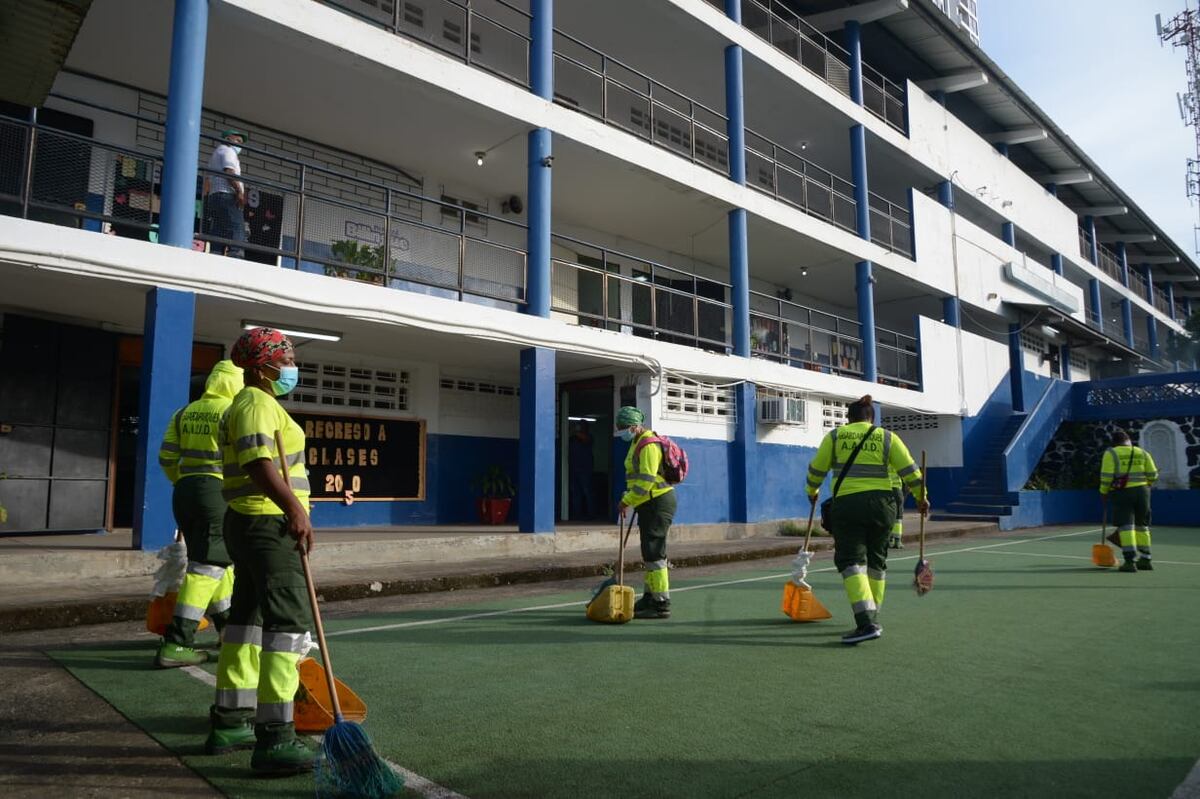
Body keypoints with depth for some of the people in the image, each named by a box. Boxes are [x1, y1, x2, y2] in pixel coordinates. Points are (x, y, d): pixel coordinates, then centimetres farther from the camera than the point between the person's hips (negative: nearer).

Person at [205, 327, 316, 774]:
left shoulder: (245, 404, 22)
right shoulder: (258, 404, -11)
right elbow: (259, 463, -26)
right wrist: (296, 509, -32)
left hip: (247, 523, 11)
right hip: (268, 524, -11)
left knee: (248, 616, 15)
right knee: (289, 620, -13)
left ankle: (229, 724, 25)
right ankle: (275, 738, -14)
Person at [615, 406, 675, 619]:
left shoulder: (648, 445, -17)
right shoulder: (637, 442, 17)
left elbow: (646, 481, -24)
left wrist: (627, 502, -18)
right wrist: (628, 499, 15)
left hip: (658, 502, -11)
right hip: (650, 504, 11)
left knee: (654, 552, -10)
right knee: (649, 551, 17)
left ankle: (662, 605, -6)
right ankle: (650, 598, 28)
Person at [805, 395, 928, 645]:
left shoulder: (834, 436, 5)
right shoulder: (887, 437, 8)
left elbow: (816, 470, 8)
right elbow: (909, 471, 6)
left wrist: (812, 492, 26)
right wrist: (921, 497, 19)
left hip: (847, 504, -3)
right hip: (882, 504, 3)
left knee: (851, 561, -4)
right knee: (876, 560, 17)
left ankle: (866, 622, -18)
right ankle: (871, 618, 24)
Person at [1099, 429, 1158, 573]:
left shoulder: (1110, 453, -1)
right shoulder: (1142, 453, 10)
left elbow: (1106, 476, -9)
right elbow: (1153, 474, 5)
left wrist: (1103, 492, 2)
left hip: (1121, 493, -4)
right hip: (1141, 491, 4)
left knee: (1125, 527, -4)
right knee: (1142, 526, 15)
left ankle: (1130, 561, -11)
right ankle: (1145, 560, 20)